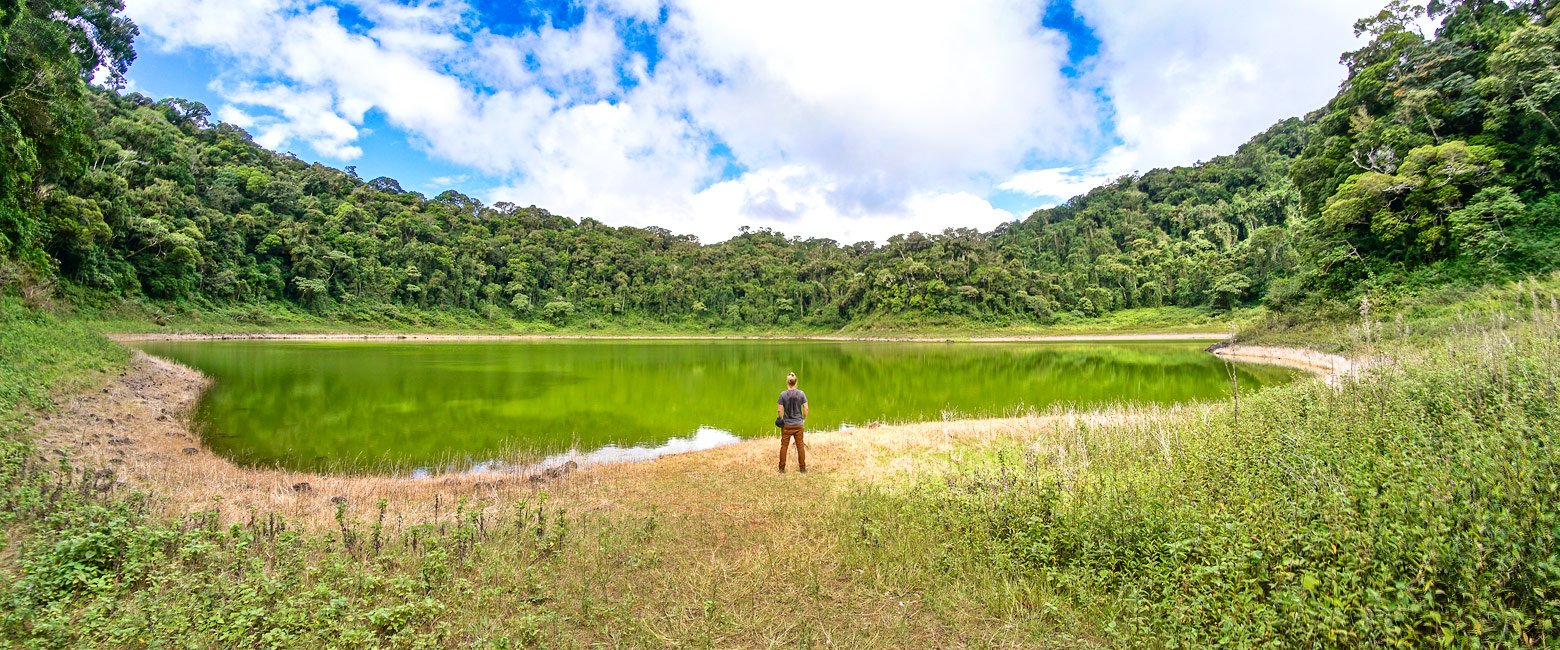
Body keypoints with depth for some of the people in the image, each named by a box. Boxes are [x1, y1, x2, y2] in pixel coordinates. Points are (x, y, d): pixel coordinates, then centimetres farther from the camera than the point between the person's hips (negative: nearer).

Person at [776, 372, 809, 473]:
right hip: (798, 424, 1)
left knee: (784, 446, 9)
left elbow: (779, 410, -10)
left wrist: (780, 419, 8)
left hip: (786, 424, -1)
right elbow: (806, 409, -4)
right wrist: (804, 419, 11)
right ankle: (802, 468, 14)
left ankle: (782, 468, 14)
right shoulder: (801, 394, -6)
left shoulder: (783, 394, -9)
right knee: (800, 446, 9)